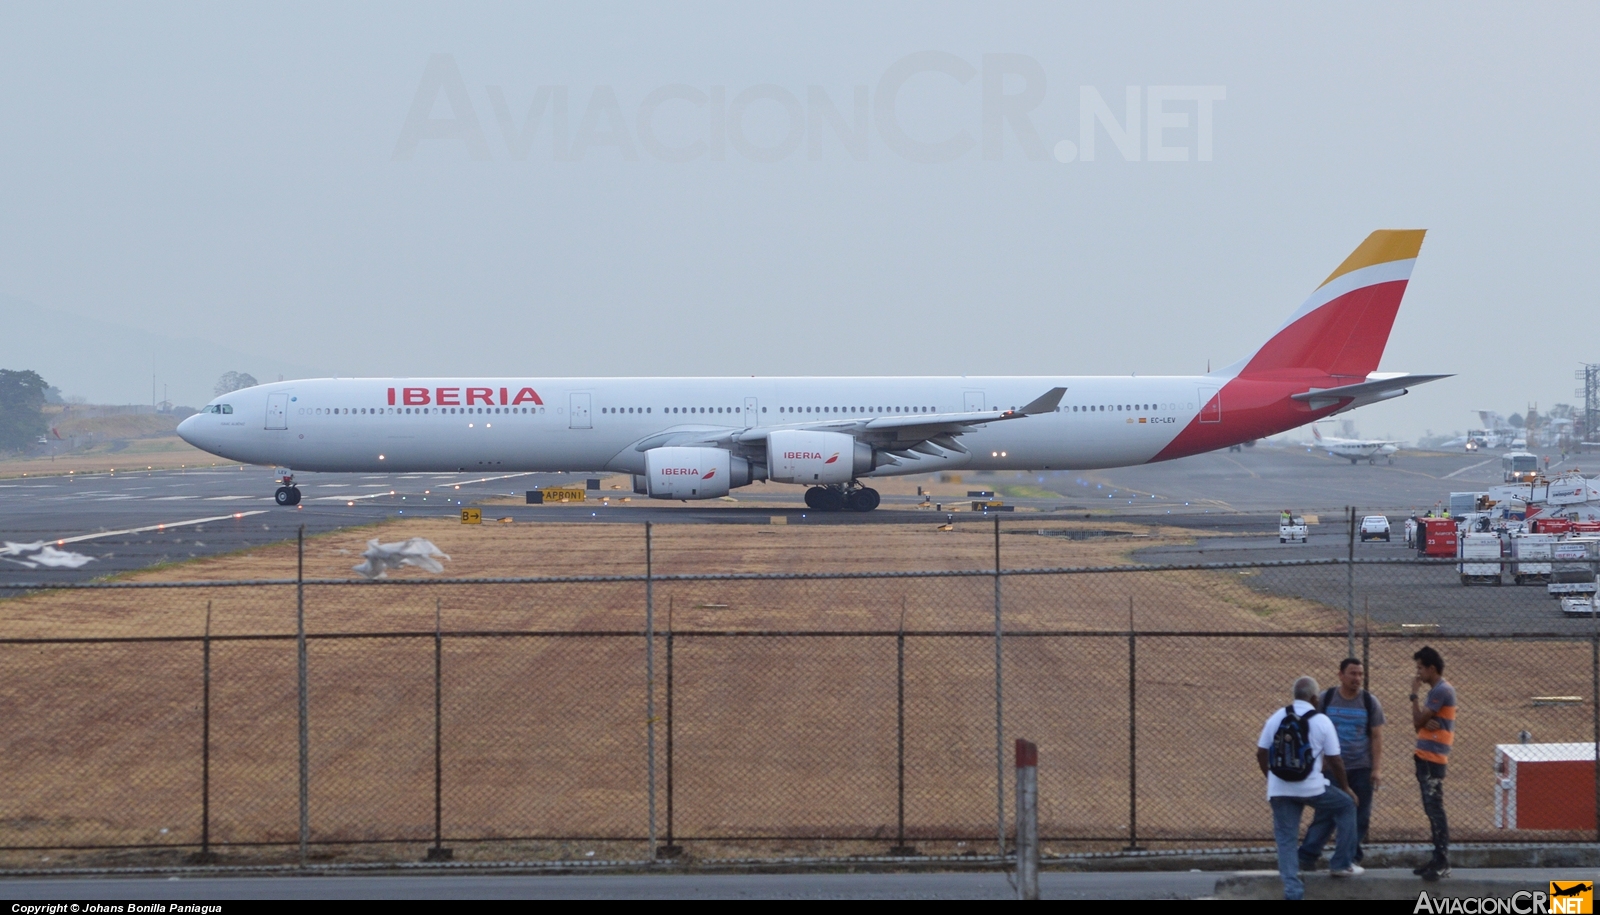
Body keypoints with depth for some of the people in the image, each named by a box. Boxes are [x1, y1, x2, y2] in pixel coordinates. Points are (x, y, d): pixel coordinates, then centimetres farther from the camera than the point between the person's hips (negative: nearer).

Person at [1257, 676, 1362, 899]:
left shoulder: (1276, 718, 4)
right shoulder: (1322, 721, -4)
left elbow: (1261, 754, 7)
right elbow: (1334, 761, -1)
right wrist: (1345, 787, 14)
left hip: (1280, 789, 3)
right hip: (1311, 787, -3)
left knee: (1286, 839, 7)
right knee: (1346, 805, 21)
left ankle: (1293, 892, -3)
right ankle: (1341, 864, 22)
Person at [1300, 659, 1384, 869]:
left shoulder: (1370, 702, 3)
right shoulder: (1326, 700, 2)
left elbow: (1377, 737, 2)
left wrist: (1375, 769, -5)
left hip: (1361, 769, 1)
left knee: (1359, 816, 1)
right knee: (1324, 814, -7)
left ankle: (1352, 857, 9)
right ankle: (1307, 855, -8)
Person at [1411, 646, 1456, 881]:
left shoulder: (1442, 691, -13)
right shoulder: (1435, 691, 18)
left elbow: (1418, 722, -12)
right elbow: (1420, 723, 15)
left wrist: (1415, 694, -1)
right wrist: (1426, 722, -9)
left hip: (1433, 758, -10)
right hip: (1425, 757, 10)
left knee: (1435, 809, -12)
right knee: (1431, 809, 11)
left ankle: (1443, 863, -14)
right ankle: (1438, 858, 15)